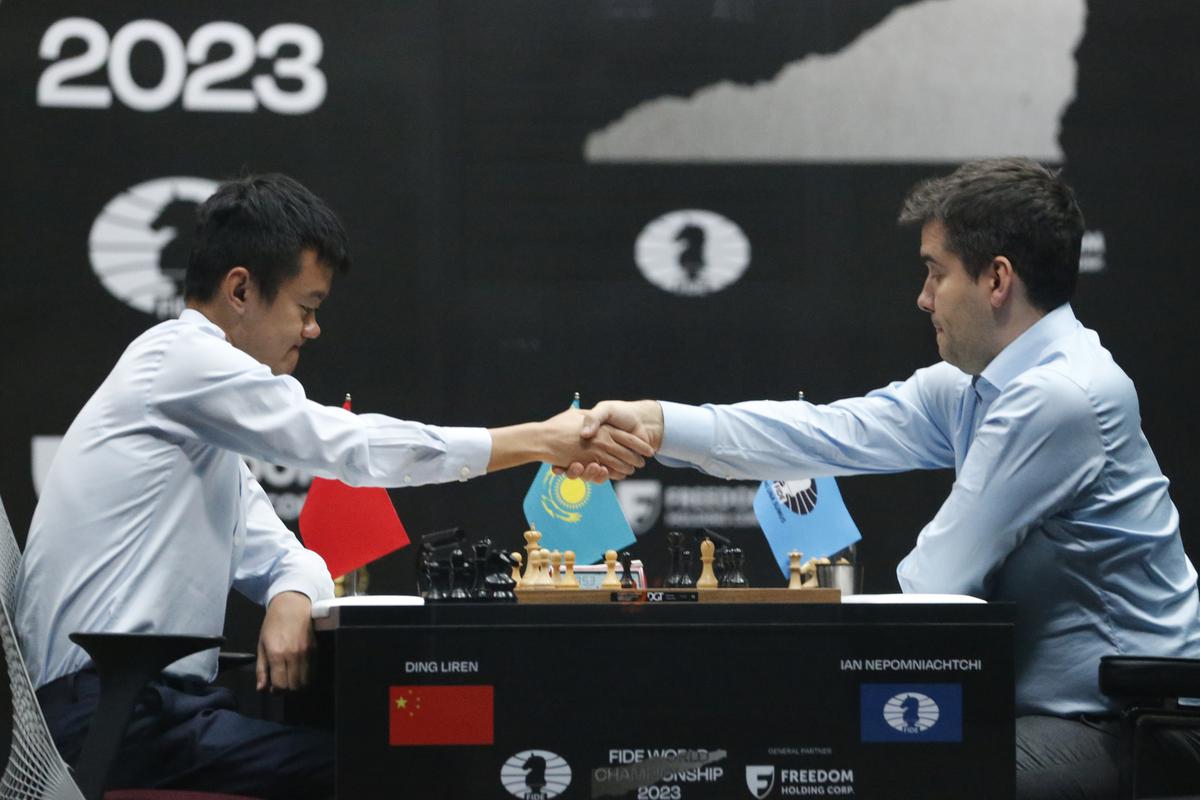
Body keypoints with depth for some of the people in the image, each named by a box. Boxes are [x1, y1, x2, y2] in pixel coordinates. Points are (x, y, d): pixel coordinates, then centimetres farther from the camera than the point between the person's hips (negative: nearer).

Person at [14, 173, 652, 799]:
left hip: (152, 698, 10)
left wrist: (291, 600, -5)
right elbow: (349, 445, -12)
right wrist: (542, 440, -6)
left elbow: (273, 555, 21)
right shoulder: (180, 357, -8)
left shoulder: (207, 418, 23)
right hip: (106, 712, -10)